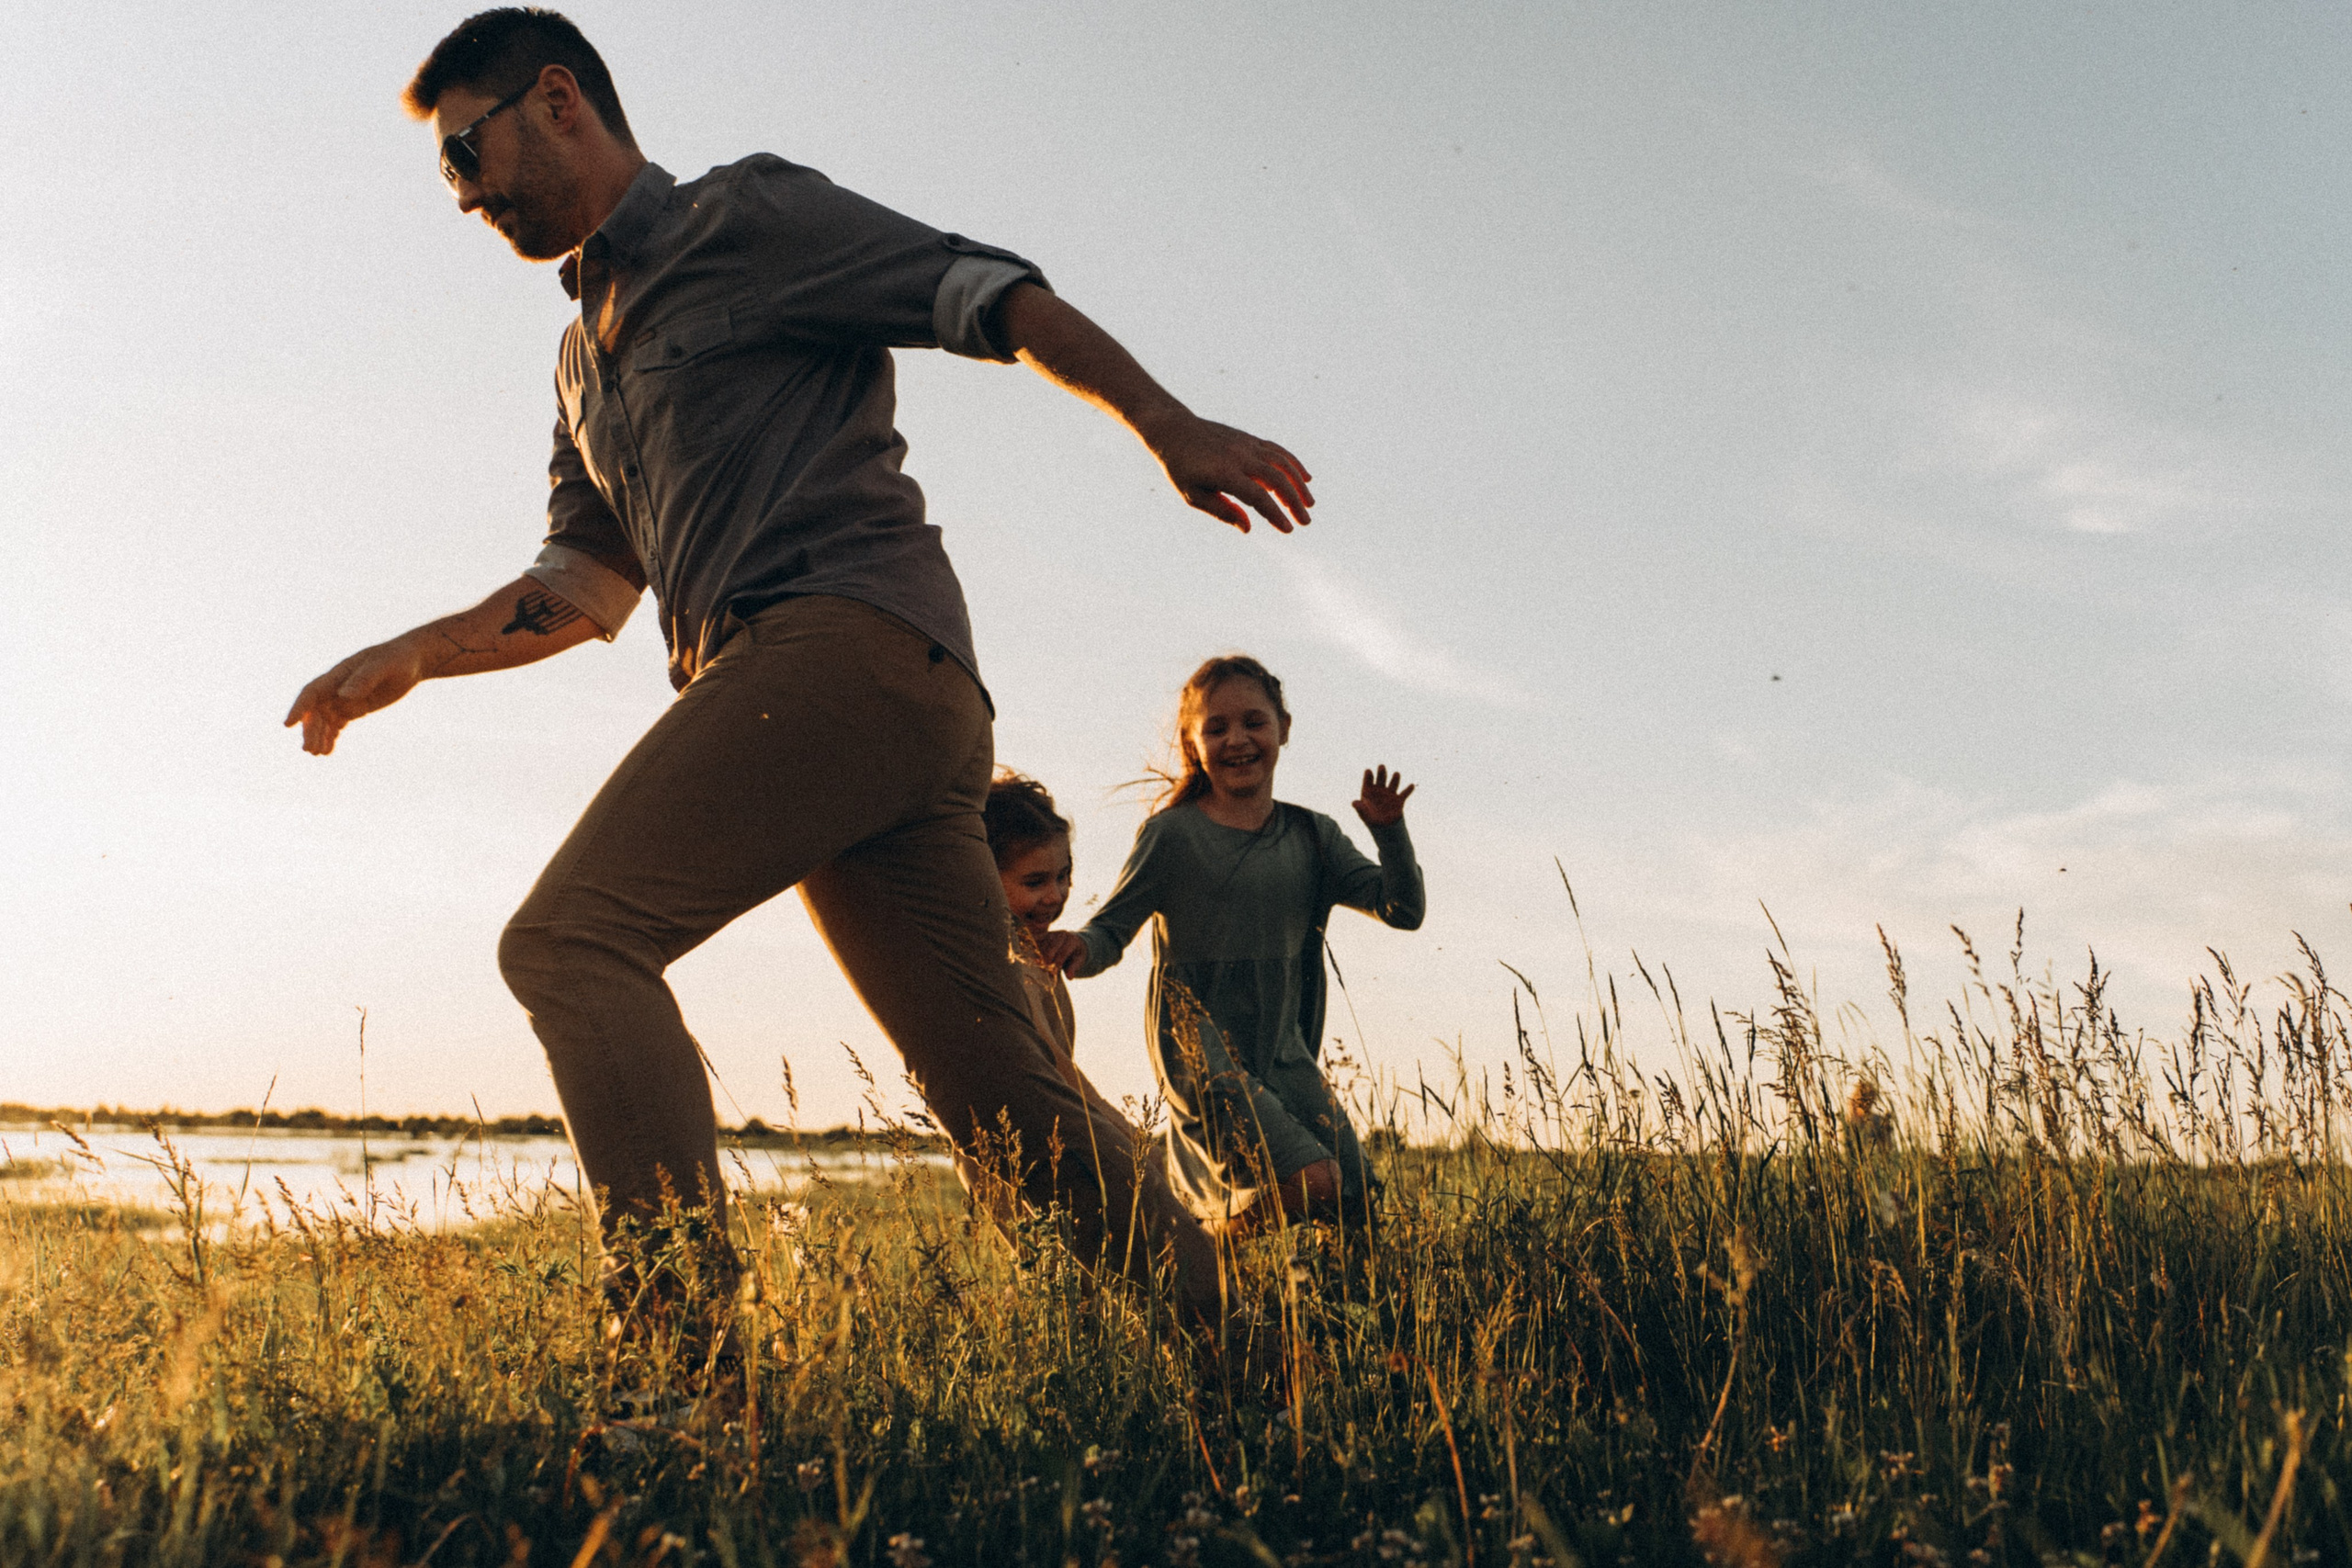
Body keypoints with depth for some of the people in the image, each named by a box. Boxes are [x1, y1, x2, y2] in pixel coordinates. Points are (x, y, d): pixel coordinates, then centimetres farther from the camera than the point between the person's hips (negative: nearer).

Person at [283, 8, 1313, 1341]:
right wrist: (410, 657, 21)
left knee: (572, 939, -16)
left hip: (850, 636, -8)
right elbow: (587, 581, 32)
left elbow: (996, 295, -3)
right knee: (997, 1080, 2)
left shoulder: (749, 216, 7)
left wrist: (1167, 424, -15)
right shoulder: (590, 351, 31)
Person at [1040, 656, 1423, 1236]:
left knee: (1356, 1202, 2)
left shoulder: (1313, 836, 8)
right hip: (1200, 1049, -5)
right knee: (1308, 1183, -22)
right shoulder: (1171, 835, -4)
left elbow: (1403, 910, 4)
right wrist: (1079, 948, -28)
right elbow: (1111, 930, -4)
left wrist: (1389, 832, -13)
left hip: (1284, 1052, 6)